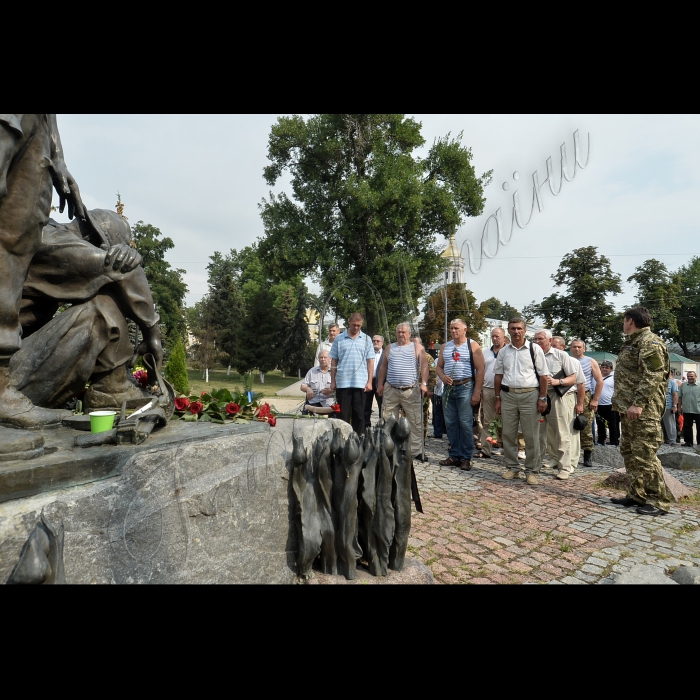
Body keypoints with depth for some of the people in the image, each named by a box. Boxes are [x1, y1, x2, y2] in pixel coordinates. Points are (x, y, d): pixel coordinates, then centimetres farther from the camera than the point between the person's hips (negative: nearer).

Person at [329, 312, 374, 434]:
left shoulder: (366, 339, 6)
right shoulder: (339, 339, 5)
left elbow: (370, 361, 4)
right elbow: (334, 361, 7)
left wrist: (369, 381, -2)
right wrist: (333, 381, 3)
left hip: (360, 383, 0)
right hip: (342, 382, 0)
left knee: (359, 414, 8)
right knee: (343, 414, 6)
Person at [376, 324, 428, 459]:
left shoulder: (417, 347, 6)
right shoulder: (389, 348, 16)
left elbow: (424, 366, -3)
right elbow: (383, 367, 16)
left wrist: (424, 383, -14)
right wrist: (380, 384, 8)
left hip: (411, 391, -2)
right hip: (390, 390, 3)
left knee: (415, 422, 1)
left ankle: (417, 451, 10)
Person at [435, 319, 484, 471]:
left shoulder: (473, 346, -1)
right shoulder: (445, 347, 14)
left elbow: (480, 370, -6)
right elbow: (439, 366, 17)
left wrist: (477, 392, -13)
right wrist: (443, 377, -6)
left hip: (465, 387, -5)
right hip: (448, 388, 5)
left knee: (465, 424, -4)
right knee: (450, 423, 8)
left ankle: (466, 458, 7)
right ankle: (454, 455, 19)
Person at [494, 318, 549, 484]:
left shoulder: (535, 349, 0)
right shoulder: (503, 351, 9)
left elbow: (543, 375, -1)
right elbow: (498, 375, 11)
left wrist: (542, 398, -5)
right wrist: (498, 399, 7)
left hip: (529, 396, -3)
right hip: (507, 395, 3)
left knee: (531, 436, 4)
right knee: (508, 434, 9)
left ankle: (532, 471, 17)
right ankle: (512, 468, 23)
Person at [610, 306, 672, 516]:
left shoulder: (650, 342, -10)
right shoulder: (632, 343, 20)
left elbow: (653, 376, -20)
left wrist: (638, 403, -26)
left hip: (643, 411, -10)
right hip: (628, 409, 10)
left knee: (644, 455, -6)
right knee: (629, 453, 13)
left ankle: (658, 501, 5)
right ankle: (636, 495, 22)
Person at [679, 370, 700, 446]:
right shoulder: (683, 385, 7)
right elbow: (680, 397, 10)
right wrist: (679, 407, 7)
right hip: (686, 411, 2)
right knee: (687, 427, 8)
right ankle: (688, 442, 17)